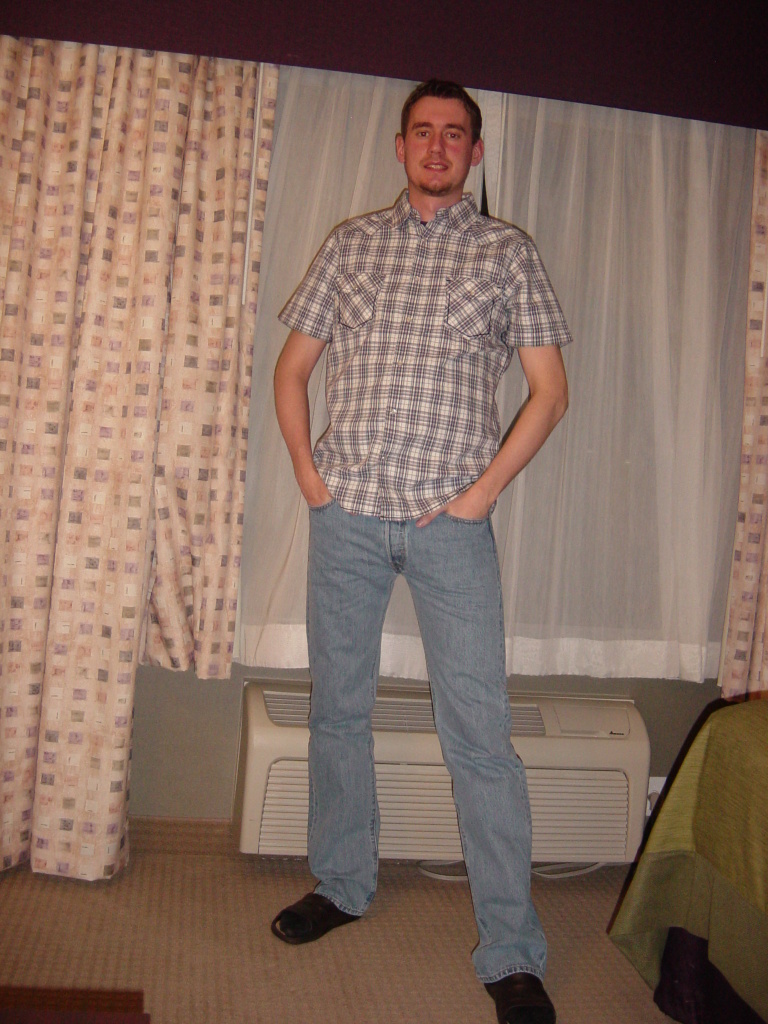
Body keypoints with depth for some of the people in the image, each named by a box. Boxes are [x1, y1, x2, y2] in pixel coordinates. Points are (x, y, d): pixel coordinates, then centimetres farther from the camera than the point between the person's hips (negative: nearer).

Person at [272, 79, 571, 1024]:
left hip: (451, 520, -2)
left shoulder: (507, 253, 7)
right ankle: (342, 885, 31)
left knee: (478, 729, -5)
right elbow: (291, 368, 15)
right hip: (347, 513, 3)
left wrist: (484, 489, -5)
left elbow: (550, 389, 3)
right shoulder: (350, 244, 12)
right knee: (337, 708, 11)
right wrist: (307, 472, 2)